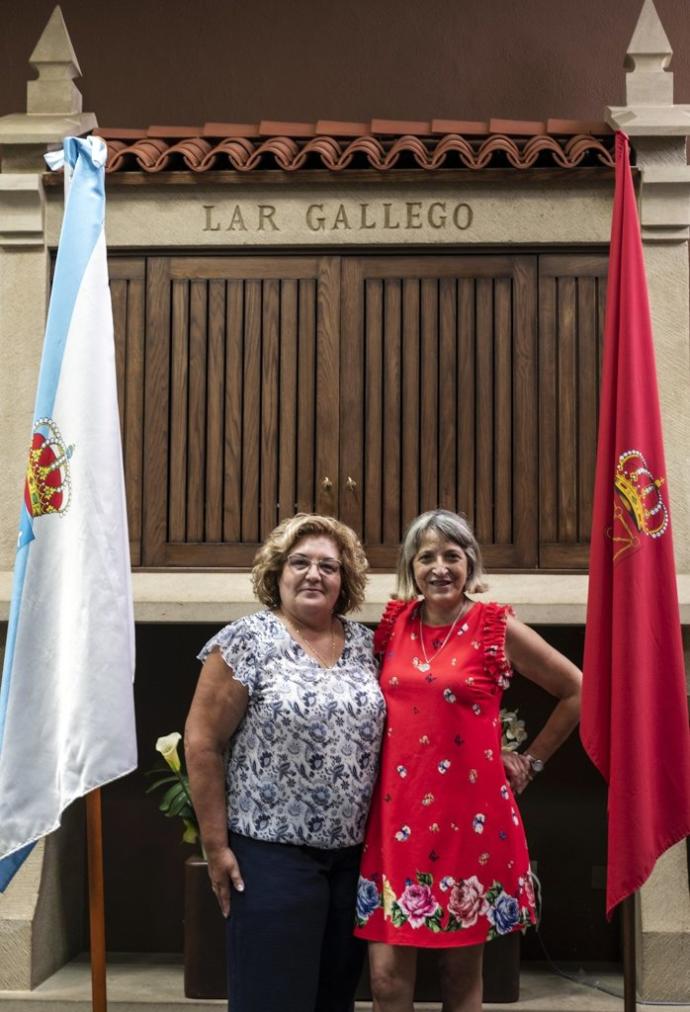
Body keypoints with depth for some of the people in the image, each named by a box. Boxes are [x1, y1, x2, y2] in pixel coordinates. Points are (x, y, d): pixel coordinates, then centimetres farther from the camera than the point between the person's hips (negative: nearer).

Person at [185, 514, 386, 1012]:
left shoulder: (365, 644, 7)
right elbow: (203, 744, -7)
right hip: (273, 852, -5)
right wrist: (216, 845, -9)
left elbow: (381, 733, 13)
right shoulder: (247, 642, -7)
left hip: (354, 853, 5)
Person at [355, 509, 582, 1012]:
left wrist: (530, 761, 7)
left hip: (470, 812, -2)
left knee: (462, 972, 7)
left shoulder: (497, 629, -3)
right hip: (398, 811, 3)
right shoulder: (395, 624, 6)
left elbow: (578, 691, 5)